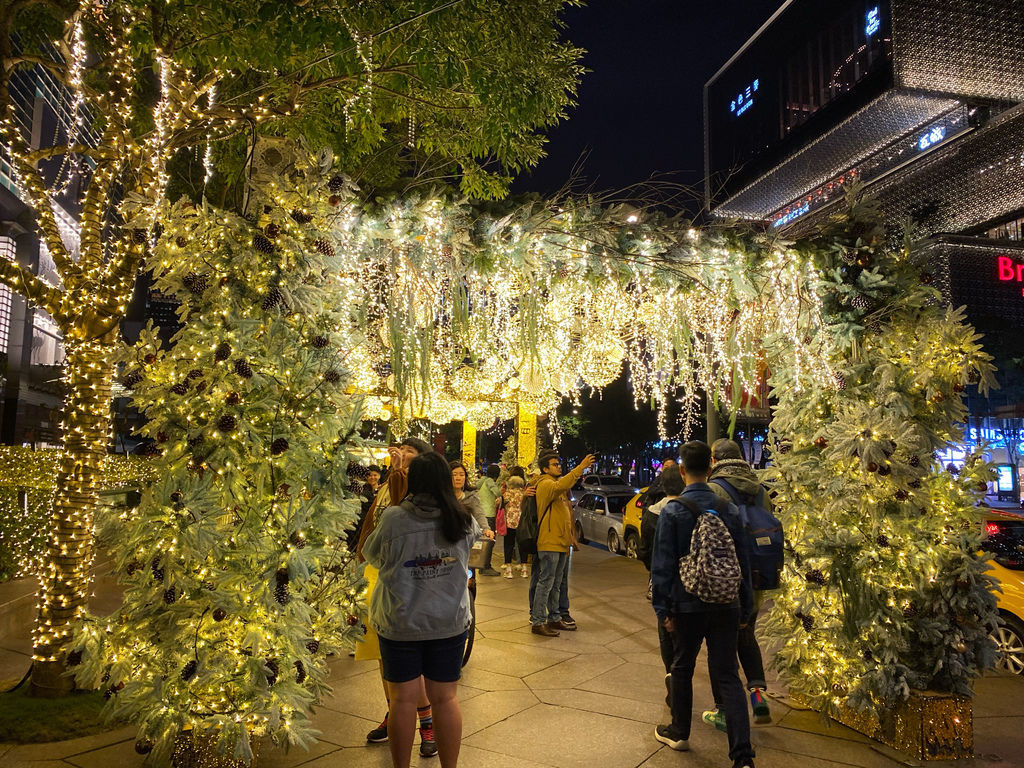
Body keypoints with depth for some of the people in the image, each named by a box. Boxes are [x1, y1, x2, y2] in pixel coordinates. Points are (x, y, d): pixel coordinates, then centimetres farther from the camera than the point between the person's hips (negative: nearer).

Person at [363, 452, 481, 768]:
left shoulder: (393, 519, -17)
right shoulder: (463, 520, -10)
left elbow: (371, 555, 0)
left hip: (400, 623, -2)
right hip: (450, 623, 2)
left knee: (404, 698, 12)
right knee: (446, 698, 14)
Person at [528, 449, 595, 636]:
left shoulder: (557, 484, 20)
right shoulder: (545, 484, -12)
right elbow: (560, 486, -36)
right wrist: (580, 468, -38)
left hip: (562, 542, 10)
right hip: (549, 543, -10)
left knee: (556, 583, 16)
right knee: (545, 583, -6)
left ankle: (554, 618, 26)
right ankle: (537, 622, 0)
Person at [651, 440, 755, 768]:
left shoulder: (673, 511, -11)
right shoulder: (729, 510, 0)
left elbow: (662, 565, -10)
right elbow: (743, 560, 6)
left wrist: (663, 608, -3)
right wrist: (744, 605, 14)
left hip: (688, 605, -2)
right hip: (726, 605, 3)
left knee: (682, 668, 17)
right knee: (727, 675, 7)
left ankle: (679, 732, 33)